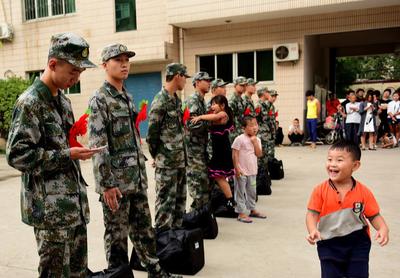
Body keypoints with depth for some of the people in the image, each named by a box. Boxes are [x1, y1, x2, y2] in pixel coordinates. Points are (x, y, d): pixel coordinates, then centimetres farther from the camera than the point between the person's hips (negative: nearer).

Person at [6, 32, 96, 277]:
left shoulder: (63, 99, 12)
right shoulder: (30, 102, -14)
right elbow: (17, 155, -20)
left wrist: (78, 146, 5)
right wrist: (67, 155, -20)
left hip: (75, 202, 8)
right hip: (51, 208, -8)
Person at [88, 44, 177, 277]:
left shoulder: (127, 97, 13)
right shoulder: (99, 99, -12)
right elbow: (97, 146, -18)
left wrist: (142, 171, 17)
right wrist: (106, 184, -20)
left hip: (137, 177, 8)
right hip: (115, 181, -8)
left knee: (144, 228, 18)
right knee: (117, 234, 7)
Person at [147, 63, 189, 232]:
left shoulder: (176, 99, 12)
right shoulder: (160, 101, -15)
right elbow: (152, 133, -15)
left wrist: (183, 154, 14)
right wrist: (156, 156, -4)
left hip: (180, 159, 9)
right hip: (166, 162, -9)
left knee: (180, 199, 16)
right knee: (165, 201, 0)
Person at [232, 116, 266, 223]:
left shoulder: (257, 140, 6)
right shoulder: (239, 139, -13)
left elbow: (259, 154, -4)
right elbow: (235, 155, -13)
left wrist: (255, 142, -13)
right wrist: (237, 168, -16)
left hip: (252, 171, 7)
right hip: (241, 171, -6)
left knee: (252, 191, 18)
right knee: (240, 192, 1)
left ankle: (252, 209, 32)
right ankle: (241, 213, 7)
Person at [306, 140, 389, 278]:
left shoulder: (363, 192, -8)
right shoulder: (320, 190, -12)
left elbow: (374, 215, -2)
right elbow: (312, 214, -11)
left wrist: (383, 228, -22)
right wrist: (313, 231, -30)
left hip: (357, 243, 1)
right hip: (329, 243, 0)